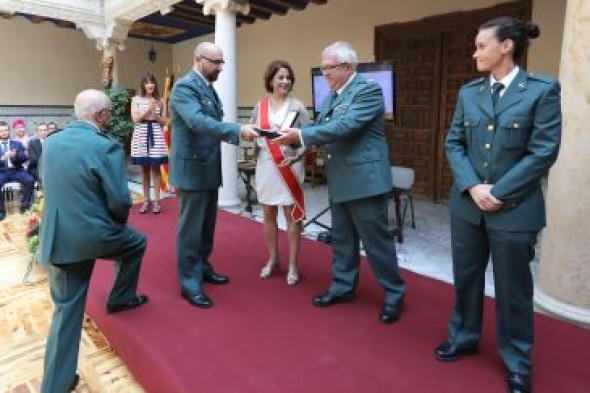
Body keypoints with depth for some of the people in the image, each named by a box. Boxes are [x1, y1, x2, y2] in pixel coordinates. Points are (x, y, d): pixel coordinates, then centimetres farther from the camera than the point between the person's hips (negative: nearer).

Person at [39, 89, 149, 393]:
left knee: (67, 310, 16)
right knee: (137, 242, 27)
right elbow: (120, 201, -17)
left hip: (57, 239, 6)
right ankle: (120, 298, 40)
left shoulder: (50, 143, 6)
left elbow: (49, 187, 15)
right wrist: (118, 223, 5)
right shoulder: (107, 147, -16)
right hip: (95, 236, -6)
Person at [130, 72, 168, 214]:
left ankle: (156, 200, 6)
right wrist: (148, 109, -12)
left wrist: (155, 115, -10)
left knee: (155, 168, 0)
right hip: (141, 135, 0)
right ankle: (146, 200, 14)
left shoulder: (160, 101, 7)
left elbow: (164, 121, 8)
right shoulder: (136, 99, 6)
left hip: (156, 135, 0)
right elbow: (136, 119, -4)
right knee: (144, 168, 6)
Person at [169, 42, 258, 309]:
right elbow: (197, 121, -31)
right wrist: (237, 130, -38)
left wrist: (240, 133, 3)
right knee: (191, 228, 0)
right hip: (193, 169, -9)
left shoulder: (208, 87, 14)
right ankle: (189, 284, 12)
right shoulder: (185, 87, -15)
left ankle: (202, 267, 34)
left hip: (209, 168, 9)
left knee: (206, 225, 18)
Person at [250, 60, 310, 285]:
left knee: (291, 215, 2)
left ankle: (293, 264, 14)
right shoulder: (260, 106, 6)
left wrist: (297, 156, -20)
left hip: (289, 166, -3)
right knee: (269, 214, 12)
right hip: (266, 166, 3)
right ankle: (272, 259, 29)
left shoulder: (297, 106, -2)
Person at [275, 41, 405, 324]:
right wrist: (293, 136, -6)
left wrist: (301, 135, -23)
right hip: (340, 180, 8)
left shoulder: (368, 90, -12)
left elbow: (345, 127, -24)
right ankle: (342, 287, 31)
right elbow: (320, 126, 11)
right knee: (342, 238, 16)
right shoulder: (333, 95, 14)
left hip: (364, 178, -8)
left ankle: (394, 295, 19)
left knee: (376, 240, 2)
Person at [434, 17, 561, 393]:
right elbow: (454, 144, 3)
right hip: (467, 204, 4)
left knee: (513, 288, 10)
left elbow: (544, 152, -11)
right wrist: (472, 187, -11)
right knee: (466, 277, 16)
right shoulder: (468, 92, 6)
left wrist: (498, 192, -15)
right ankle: (464, 338, 38)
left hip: (515, 209, -4)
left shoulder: (543, 89, -6)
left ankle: (517, 363, 31)